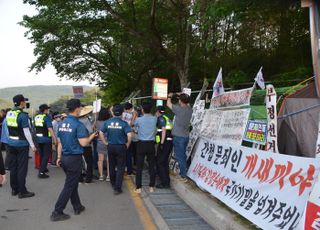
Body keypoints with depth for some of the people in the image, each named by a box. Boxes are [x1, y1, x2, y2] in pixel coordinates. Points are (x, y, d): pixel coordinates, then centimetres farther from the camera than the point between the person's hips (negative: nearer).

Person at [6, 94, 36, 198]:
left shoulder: (9, 113, 6)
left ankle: (14, 189, 22)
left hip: (11, 143, 7)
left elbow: (9, 128, 14)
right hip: (22, 144, -7)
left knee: (13, 167, 13)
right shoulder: (23, 115, -16)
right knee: (22, 168, 0)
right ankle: (22, 191, 5)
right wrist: (32, 145, -10)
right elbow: (26, 132, -16)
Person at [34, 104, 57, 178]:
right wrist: (54, 138, -19)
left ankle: (43, 168, 35)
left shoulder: (36, 117, 7)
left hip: (38, 139, 7)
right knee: (46, 155, -3)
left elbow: (35, 128, 16)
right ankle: (41, 172, -8)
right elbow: (50, 128, -21)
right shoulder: (47, 117, -15)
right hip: (46, 139, -7)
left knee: (42, 155, 20)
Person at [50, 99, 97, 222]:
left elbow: (59, 142, 12)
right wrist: (91, 136, -2)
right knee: (69, 186, 1)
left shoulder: (62, 124, 6)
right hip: (74, 158, -8)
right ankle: (57, 212, 5)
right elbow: (83, 143, -20)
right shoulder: (78, 124, -17)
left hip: (64, 157, 8)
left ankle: (77, 207, 31)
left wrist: (59, 157, 18)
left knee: (73, 184, 20)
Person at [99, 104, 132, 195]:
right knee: (120, 168, 4)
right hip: (121, 147, -4)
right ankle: (117, 188, 1)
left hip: (110, 146, 4)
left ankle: (113, 184, 37)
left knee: (111, 166, 20)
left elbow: (101, 133, -3)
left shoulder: (107, 122, -2)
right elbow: (129, 135, -22)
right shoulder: (124, 123, -13)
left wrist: (105, 143, 7)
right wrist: (127, 145, -7)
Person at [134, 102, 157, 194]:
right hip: (151, 144, 2)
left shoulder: (139, 120, -8)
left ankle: (138, 187, 5)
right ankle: (151, 187, 14)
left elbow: (133, 125, 14)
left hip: (141, 144, -2)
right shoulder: (154, 119, -3)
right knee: (152, 166, 9)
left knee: (139, 166, 4)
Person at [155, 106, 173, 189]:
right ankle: (166, 182, 20)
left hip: (164, 142, -9)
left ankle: (165, 183, -6)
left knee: (159, 163, -5)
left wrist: (162, 142, -19)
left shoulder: (161, 118, -5)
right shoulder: (167, 118, 22)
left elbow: (164, 130, -16)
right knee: (165, 162, 16)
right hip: (169, 142, 9)